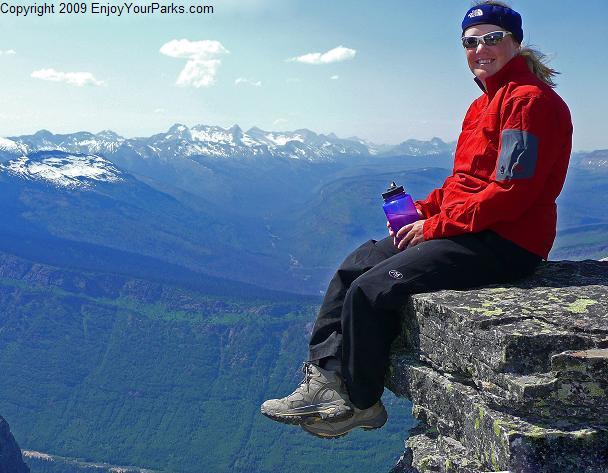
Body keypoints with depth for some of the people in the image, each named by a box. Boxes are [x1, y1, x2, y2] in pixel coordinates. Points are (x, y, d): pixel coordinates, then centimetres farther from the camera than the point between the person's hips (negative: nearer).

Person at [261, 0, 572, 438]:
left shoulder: (529, 100, -13)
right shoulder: (485, 103, 18)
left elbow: (510, 192, -21)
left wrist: (435, 225, -17)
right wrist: (422, 211, 4)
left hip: (503, 243, -10)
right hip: (466, 230, 10)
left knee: (370, 291, -18)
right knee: (354, 267, 4)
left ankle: (361, 403, 4)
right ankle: (324, 380, 1)